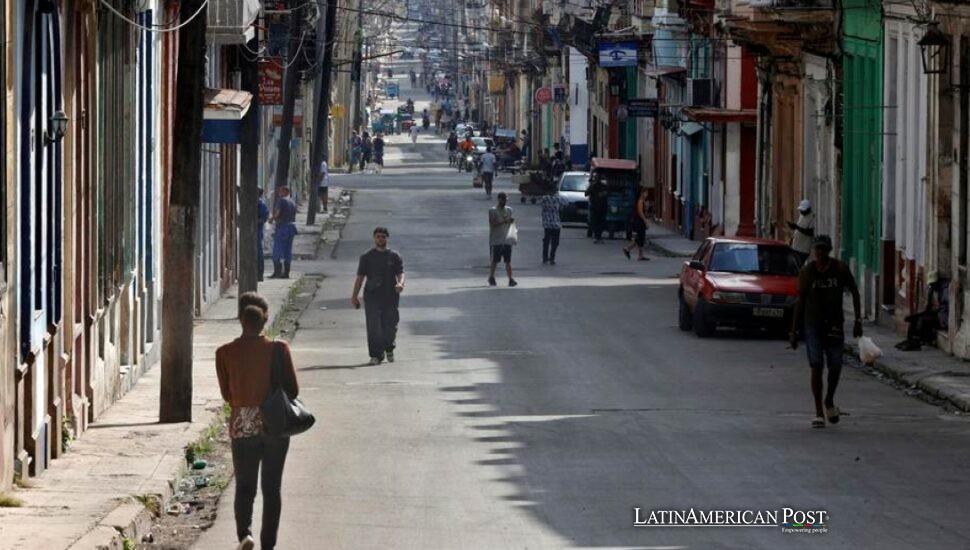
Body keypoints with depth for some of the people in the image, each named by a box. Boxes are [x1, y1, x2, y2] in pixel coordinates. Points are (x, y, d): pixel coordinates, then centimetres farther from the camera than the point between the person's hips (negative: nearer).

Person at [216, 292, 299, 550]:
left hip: (242, 425, 0)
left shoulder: (225, 353, -9)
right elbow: (293, 389, -6)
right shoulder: (278, 349, -11)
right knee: (271, 487, 13)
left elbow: (227, 394, 0)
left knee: (244, 486, 12)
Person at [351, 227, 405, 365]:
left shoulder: (394, 257, 10)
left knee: (390, 325, 2)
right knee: (373, 327, -8)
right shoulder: (367, 257, 9)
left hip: (390, 296, 0)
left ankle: (389, 349, 28)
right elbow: (360, 277, 9)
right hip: (372, 295, 0)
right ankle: (376, 355, -4)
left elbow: (400, 273, 2)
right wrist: (354, 295, 3)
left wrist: (400, 283, -21)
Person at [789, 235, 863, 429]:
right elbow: (800, 301, 3)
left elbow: (854, 292, 8)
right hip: (812, 324, -1)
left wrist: (858, 320, 2)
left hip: (834, 325, 1)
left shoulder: (840, 269, -2)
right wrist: (794, 331, 2)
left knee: (835, 366, 0)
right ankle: (819, 413, -3)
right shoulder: (807, 272, -2)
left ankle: (829, 401, 29)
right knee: (816, 367, -7)